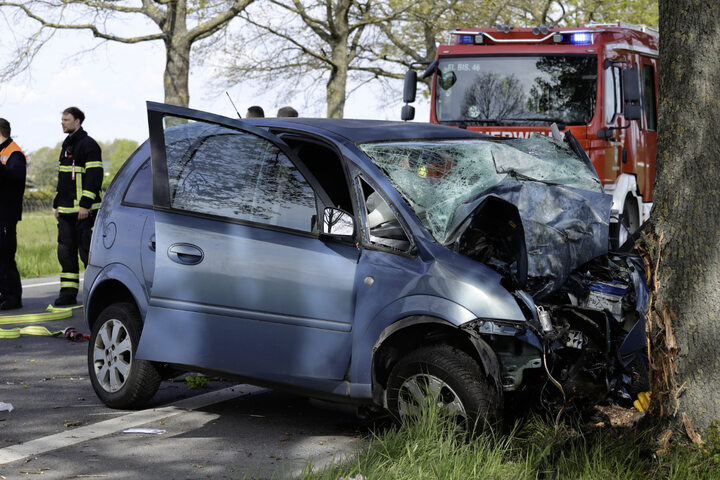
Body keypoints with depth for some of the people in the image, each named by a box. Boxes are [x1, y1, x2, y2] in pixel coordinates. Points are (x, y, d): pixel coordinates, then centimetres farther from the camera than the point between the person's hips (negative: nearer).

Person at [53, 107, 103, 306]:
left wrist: (85, 204, -21)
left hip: (85, 210, -9)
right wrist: (57, 204, 20)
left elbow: (94, 177, -16)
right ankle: (68, 293, 10)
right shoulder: (66, 145, 19)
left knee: (87, 251, -6)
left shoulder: (88, 145, -9)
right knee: (66, 252, 6)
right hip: (66, 211, 9)